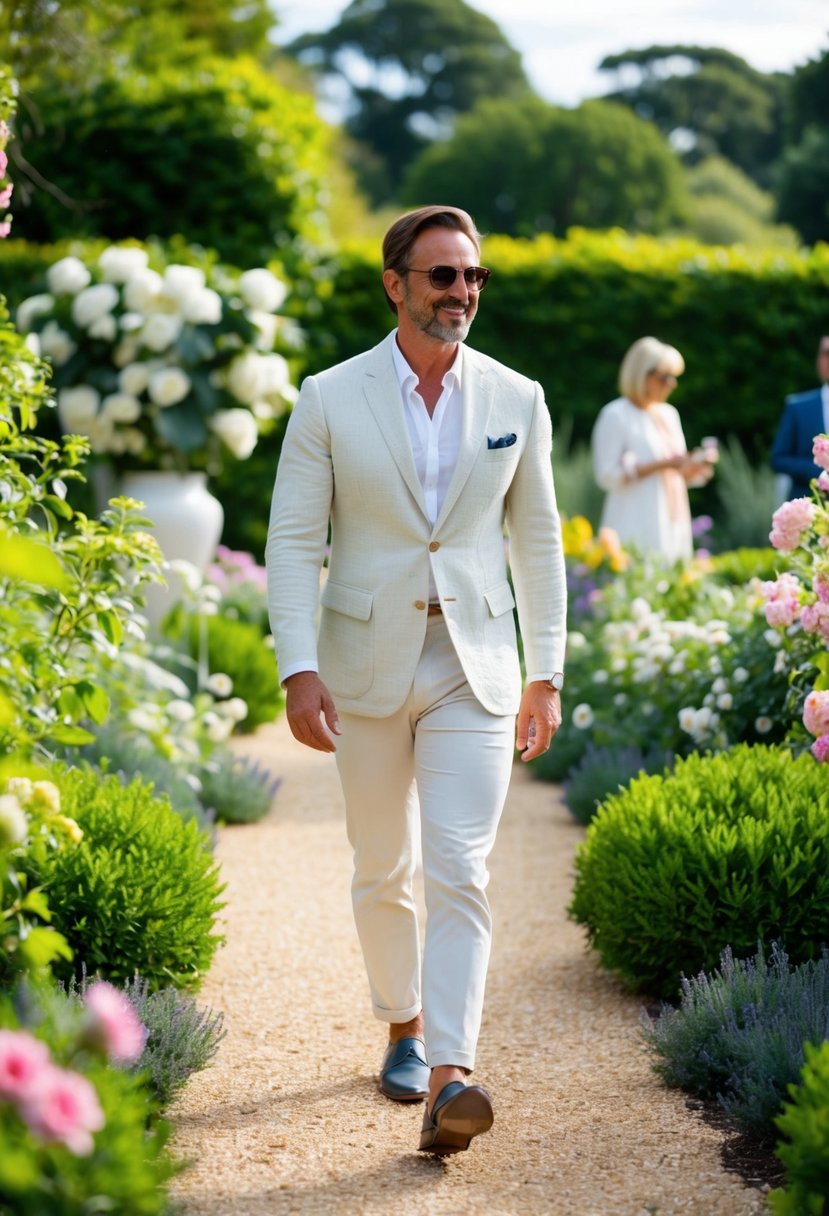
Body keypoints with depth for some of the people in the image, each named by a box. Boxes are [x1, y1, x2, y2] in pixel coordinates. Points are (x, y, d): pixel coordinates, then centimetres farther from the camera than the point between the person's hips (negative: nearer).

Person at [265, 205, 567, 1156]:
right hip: (366, 666, 0)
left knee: (459, 873, -12)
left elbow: (537, 541, 9)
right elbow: (293, 541, -4)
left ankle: (448, 1079, -18)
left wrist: (546, 675, 7)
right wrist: (298, 671, -14)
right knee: (382, 872, 13)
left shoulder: (516, 401, 3)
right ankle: (405, 1026, 35)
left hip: (474, 667, 0)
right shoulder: (329, 400, -3)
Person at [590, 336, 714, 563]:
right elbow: (608, 476, -13)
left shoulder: (668, 414, 17)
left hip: (675, 527, 7)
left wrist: (695, 466, 0)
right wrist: (661, 465, -17)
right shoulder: (616, 416, -5)